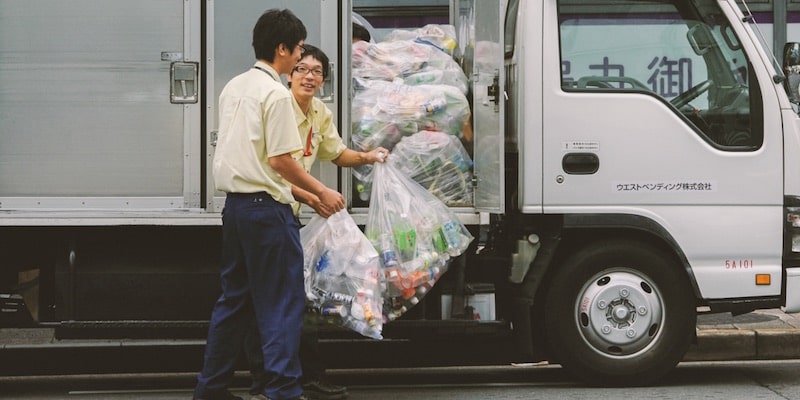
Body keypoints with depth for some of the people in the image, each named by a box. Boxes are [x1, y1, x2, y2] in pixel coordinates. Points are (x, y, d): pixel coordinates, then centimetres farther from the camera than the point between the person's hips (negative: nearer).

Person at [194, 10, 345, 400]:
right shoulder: (276, 93, -14)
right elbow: (281, 160, -16)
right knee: (283, 302, -3)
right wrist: (321, 192, -5)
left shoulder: (233, 87, 13)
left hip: (234, 203, 9)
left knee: (234, 298, 15)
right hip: (267, 207, -9)